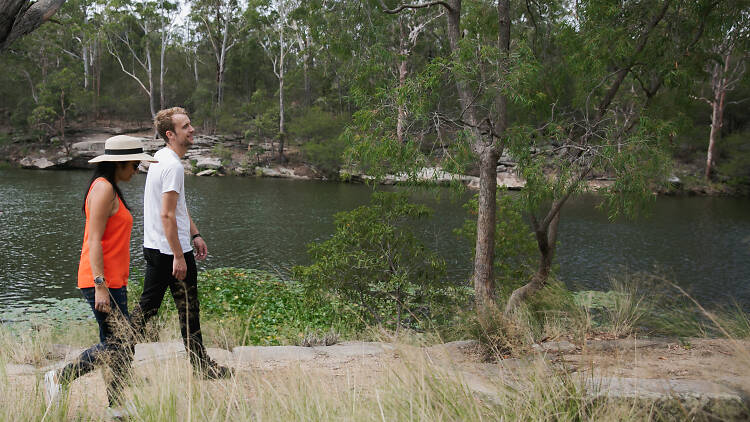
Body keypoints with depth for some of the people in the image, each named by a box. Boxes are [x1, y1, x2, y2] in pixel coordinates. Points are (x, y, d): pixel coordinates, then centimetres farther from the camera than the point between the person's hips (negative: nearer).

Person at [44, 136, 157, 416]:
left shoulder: (110, 189, 17)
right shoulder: (103, 188, -13)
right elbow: (94, 240, -19)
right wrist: (100, 285, -22)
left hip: (112, 282, 10)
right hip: (102, 282, -10)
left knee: (118, 345, 10)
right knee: (119, 345, -6)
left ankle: (115, 407, 16)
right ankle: (59, 378, 7)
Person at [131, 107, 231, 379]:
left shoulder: (160, 158, 14)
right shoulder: (173, 166, -19)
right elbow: (167, 215, -23)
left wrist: (195, 234, 22)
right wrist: (179, 256, -21)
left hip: (153, 248, 10)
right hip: (171, 250, -10)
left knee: (147, 306, 15)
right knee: (188, 310, 3)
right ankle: (201, 366, 14)